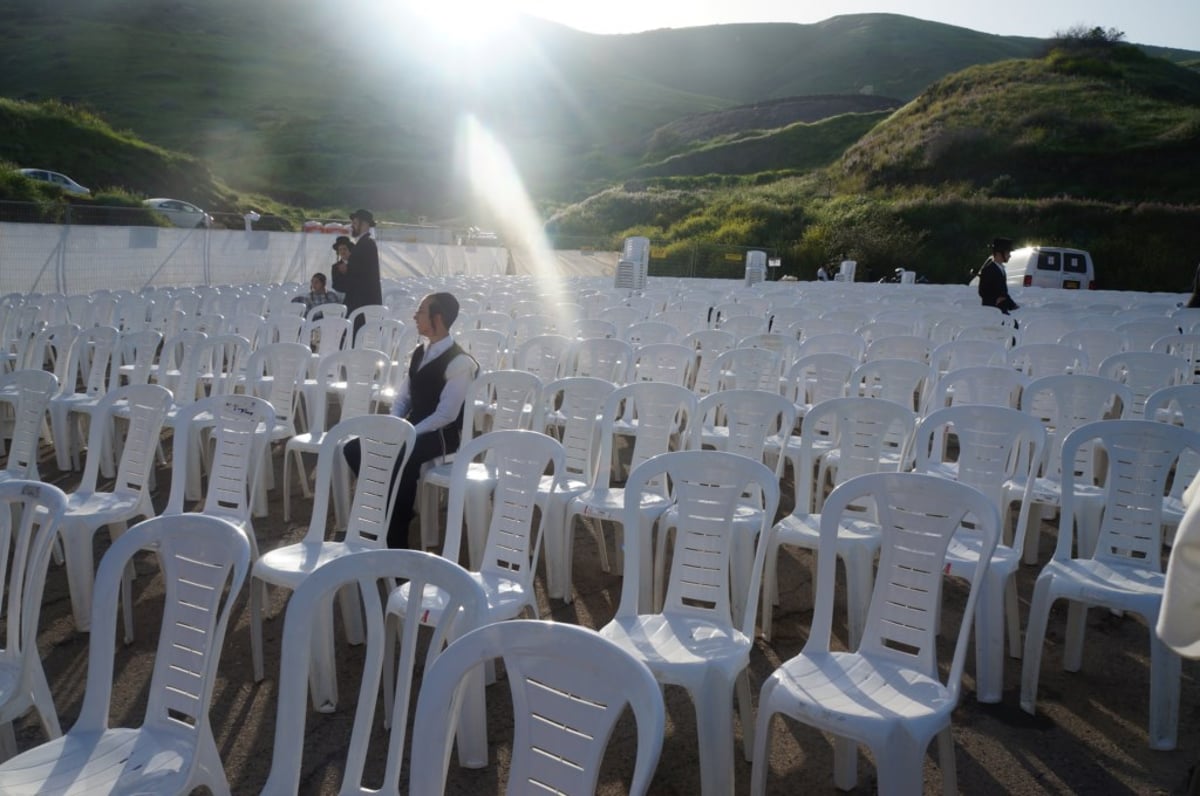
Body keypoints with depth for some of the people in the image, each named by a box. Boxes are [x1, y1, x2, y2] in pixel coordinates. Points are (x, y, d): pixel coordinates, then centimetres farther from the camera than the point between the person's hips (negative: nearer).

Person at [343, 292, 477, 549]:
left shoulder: (460, 362, -15)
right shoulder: (420, 353, 11)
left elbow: (446, 415, -21)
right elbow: (402, 399, 14)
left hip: (441, 436, -8)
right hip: (411, 430, 8)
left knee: (398, 457, -34)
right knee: (354, 449, -7)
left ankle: (395, 539, -16)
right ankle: (391, 507, 5)